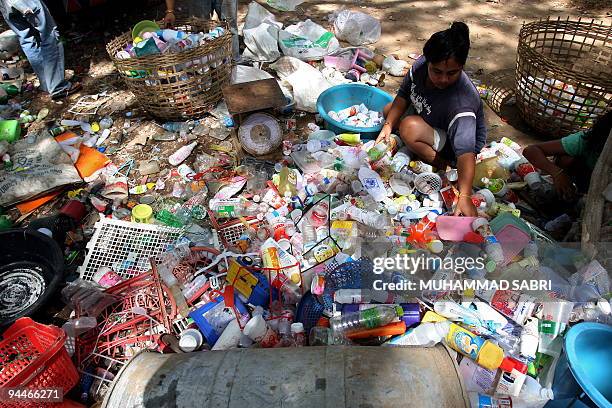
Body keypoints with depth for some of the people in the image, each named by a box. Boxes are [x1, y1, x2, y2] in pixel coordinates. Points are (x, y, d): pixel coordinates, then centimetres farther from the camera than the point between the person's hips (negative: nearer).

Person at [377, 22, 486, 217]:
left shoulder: (461, 102, -40)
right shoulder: (421, 64, -21)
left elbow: (466, 151, -48)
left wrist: (465, 197, -58)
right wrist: (388, 125, -17)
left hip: (453, 144, -7)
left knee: (410, 127, -33)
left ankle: (440, 164, -12)